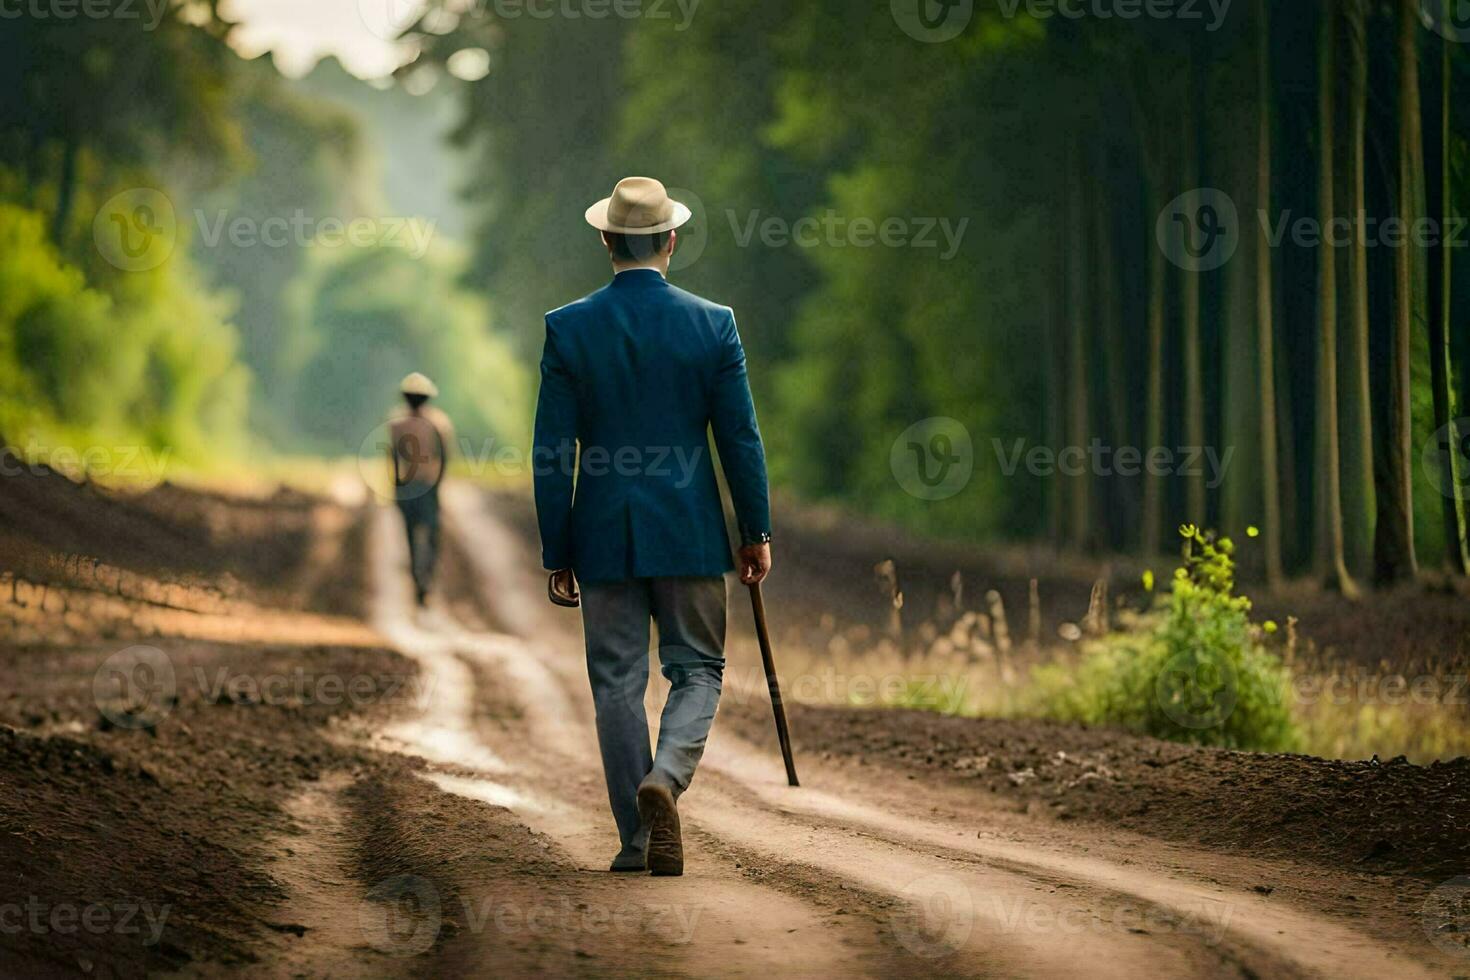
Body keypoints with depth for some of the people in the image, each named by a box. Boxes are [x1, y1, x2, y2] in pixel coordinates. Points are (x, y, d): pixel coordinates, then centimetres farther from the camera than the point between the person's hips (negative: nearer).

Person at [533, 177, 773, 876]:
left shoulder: (568, 328, -3)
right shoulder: (713, 324, -3)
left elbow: (552, 452, -3)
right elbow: (741, 438, -1)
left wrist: (556, 554, 4)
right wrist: (756, 533, 9)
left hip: (603, 531, 0)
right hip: (689, 530, 0)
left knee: (617, 682, 8)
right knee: (697, 669, 10)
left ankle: (637, 839, 9)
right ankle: (664, 777, -18)